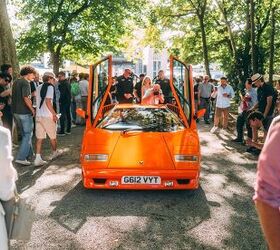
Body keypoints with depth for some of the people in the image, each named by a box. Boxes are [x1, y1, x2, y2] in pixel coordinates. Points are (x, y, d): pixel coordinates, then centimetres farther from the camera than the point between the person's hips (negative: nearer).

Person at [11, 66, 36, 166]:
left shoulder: (16, 82, 13)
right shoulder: (25, 82, -15)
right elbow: (26, 98, -22)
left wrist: (32, 94, 15)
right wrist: (32, 109, -12)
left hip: (16, 111, 9)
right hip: (24, 112, -9)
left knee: (24, 133, 20)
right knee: (28, 134, -2)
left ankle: (29, 153, 31)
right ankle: (21, 157, -5)